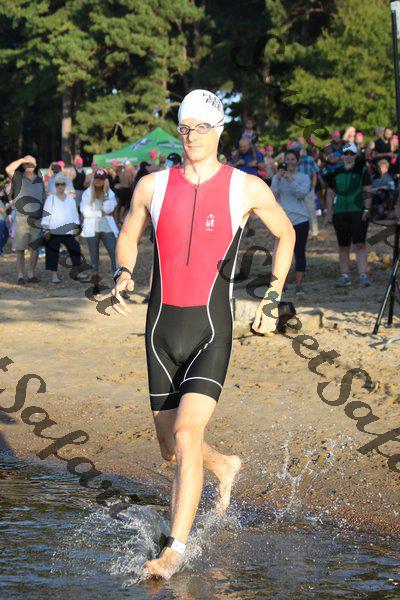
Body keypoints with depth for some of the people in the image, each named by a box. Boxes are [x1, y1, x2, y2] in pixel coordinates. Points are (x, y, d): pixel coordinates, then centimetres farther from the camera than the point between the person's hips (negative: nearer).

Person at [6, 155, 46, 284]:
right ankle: (20, 275, 4)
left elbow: (44, 199, 17)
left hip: (37, 219, 3)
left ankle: (31, 274, 14)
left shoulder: (39, 180, 13)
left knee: (35, 248, 4)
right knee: (20, 248, -1)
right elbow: (8, 169, -18)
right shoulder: (18, 177, 3)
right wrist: (23, 159, -13)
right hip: (21, 219, -3)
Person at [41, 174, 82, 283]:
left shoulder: (70, 198, 11)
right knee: (53, 252, -3)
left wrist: (76, 227, 11)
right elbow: (46, 214, -1)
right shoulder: (50, 199, 1)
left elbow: (75, 213, 16)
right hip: (54, 231, -3)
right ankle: (54, 275, 1)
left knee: (74, 249, 4)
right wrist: (46, 229, -7)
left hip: (68, 231, 3)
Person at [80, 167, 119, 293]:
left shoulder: (110, 193, 6)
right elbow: (85, 211, -9)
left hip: (107, 228, 0)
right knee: (94, 256, 5)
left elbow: (109, 208, -10)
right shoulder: (87, 194, 2)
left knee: (115, 254, -10)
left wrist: (105, 195, -9)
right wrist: (101, 213, -10)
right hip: (92, 229, 0)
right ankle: (96, 284, 13)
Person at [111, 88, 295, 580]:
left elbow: (285, 235, 15)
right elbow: (128, 236, 19)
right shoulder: (153, 186, 3)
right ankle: (225, 467, 46)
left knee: (187, 432, -21)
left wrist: (272, 299, 9)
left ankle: (175, 550, -15)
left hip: (211, 330, -4)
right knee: (170, 448, 11)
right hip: (162, 327, 4)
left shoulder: (247, 189, -2)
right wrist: (123, 274, -3)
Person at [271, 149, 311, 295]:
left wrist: (290, 179, -21)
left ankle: (299, 285, 0)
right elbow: (272, 195, -4)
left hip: (300, 219, -1)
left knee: (299, 253, -2)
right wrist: (278, 179, -17)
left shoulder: (304, 178, 5)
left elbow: (302, 193, -11)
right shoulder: (277, 178, 9)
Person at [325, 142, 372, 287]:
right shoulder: (336, 172, 11)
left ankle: (363, 275, -10)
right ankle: (344, 275, 12)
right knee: (343, 246, 7)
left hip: (358, 212, -3)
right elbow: (330, 192, 17)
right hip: (340, 212, 3)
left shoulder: (362, 170, 2)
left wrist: (366, 210, -8)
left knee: (360, 245, -9)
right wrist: (329, 211, 11)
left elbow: (367, 191, 0)